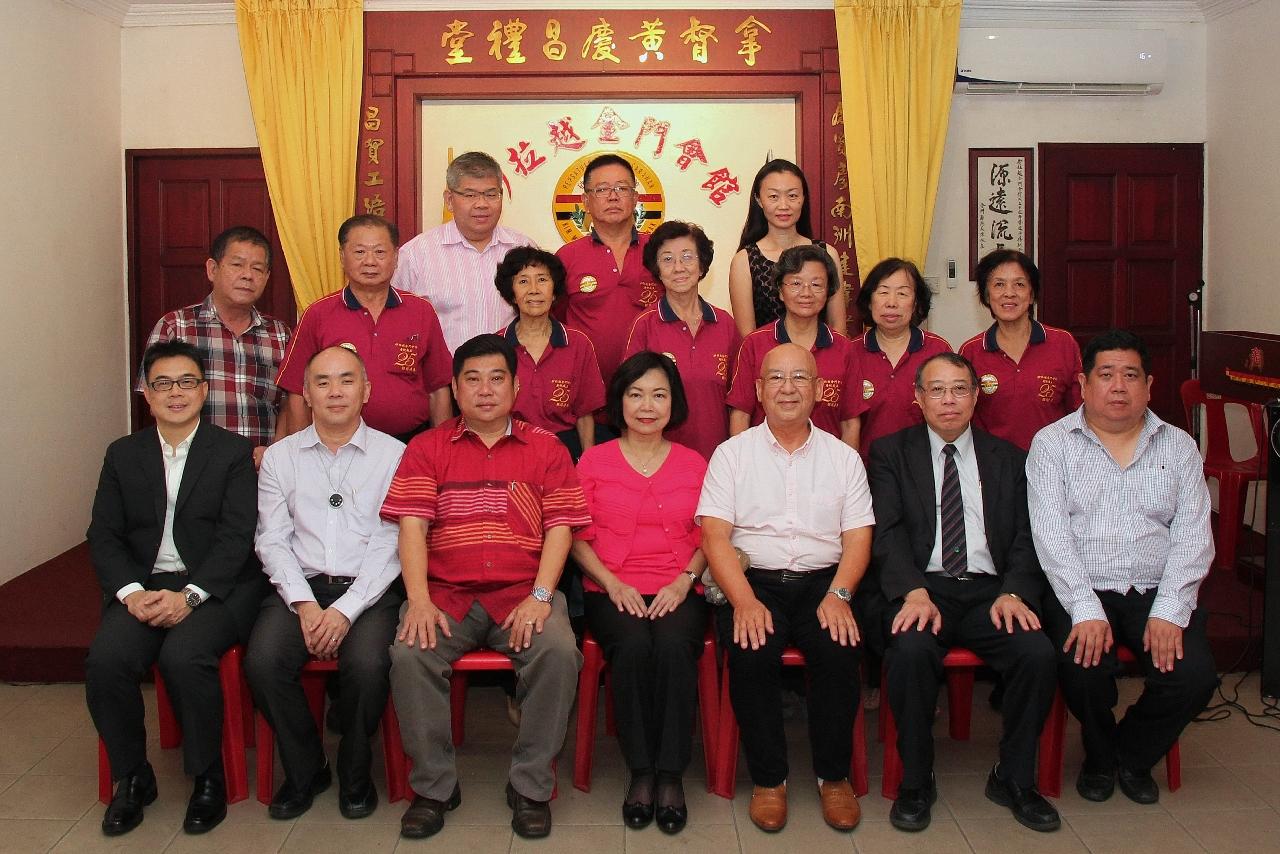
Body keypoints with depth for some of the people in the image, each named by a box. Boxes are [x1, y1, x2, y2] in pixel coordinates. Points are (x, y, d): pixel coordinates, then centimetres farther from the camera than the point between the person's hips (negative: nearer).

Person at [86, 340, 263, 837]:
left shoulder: (234, 453, 4)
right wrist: (131, 591, -11)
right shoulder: (123, 455, 15)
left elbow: (237, 536, -5)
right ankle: (131, 778, -1)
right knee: (106, 659, -26)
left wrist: (190, 595, -18)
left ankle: (208, 778, -8)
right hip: (142, 586, 3)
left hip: (215, 586, -3)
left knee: (183, 656, -32)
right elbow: (104, 536, 8)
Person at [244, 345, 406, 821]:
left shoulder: (393, 455, 4)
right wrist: (305, 605, -10)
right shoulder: (279, 457, 12)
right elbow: (272, 540, 6)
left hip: (369, 589, -2)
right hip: (300, 586, 2)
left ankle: (355, 773, -1)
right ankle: (305, 770, 1)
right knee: (262, 662, -25)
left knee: (367, 664, -30)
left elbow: (390, 543, -4)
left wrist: (346, 609, -15)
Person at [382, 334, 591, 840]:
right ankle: (433, 786, -8)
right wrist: (419, 600, -13)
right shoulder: (427, 449, 14)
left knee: (558, 652, -29)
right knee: (409, 654, -28)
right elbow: (412, 525, 3)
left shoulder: (546, 450, 13)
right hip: (447, 594, 1)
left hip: (523, 593, 0)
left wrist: (539, 596, -12)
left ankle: (531, 787, -11)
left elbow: (560, 527, 4)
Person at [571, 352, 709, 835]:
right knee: (633, 645, -32)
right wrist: (612, 582, -8)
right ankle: (639, 771, -18)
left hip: (678, 592, 1)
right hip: (611, 591, 0)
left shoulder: (695, 465, 13)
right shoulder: (594, 462, 10)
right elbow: (577, 536, 7)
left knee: (674, 645, -32)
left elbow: (708, 538, 12)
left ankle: (671, 773, -22)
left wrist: (684, 581, -6)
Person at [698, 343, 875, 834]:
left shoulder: (843, 457, 13)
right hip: (752, 580, -1)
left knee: (840, 650, -27)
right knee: (751, 653, -29)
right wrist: (745, 601, -17)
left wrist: (838, 595, -13)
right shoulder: (732, 453, 8)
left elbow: (858, 538, 7)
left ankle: (833, 775, -5)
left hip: (823, 580, 1)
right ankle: (768, 779, -9)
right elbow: (715, 535, -2)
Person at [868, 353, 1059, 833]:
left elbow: (1025, 537, 9)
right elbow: (887, 532, -3)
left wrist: (1015, 592, -11)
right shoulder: (891, 452, 10)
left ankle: (1015, 779, -2)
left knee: (1039, 654, -25)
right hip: (922, 588, -2)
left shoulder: (1007, 458, 17)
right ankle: (915, 783, -12)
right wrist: (914, 591, -20)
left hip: (989, 591, 2)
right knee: (911, 650, -33)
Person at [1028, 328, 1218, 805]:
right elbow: (1050, 533, -7)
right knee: (1084, 667, -29)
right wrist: (1086, 610, -19)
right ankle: (1099, 755, 7)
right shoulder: (1052, 443, 4)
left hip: (1157, 593, 3)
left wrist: (1169, 610, -13)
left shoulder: (1178, 447, 12)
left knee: (1194, 675, -22)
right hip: (1079, 592, -2)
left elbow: (1193, 535, 2)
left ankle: (1133, 756, 12)